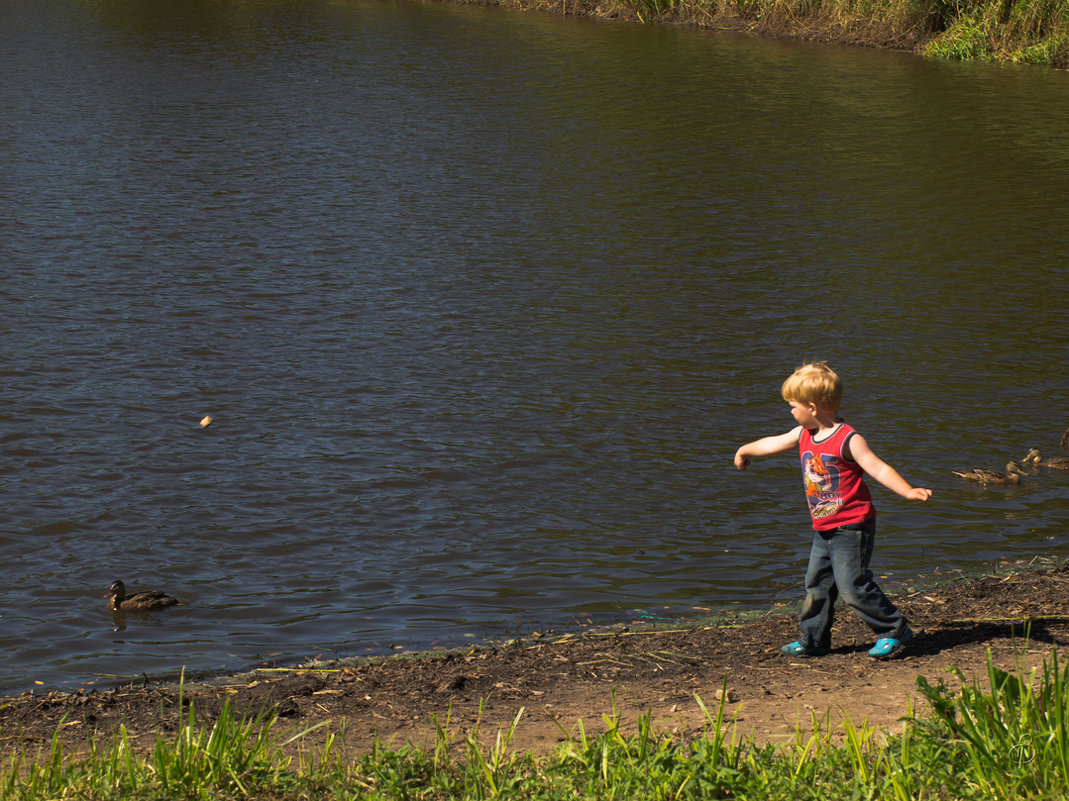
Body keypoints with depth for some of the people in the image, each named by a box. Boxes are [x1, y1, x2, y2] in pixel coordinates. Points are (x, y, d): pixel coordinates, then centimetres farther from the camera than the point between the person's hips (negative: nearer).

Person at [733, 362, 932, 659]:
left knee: (852, 585, -12)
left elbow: (878, 468, -24)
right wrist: (745, 451, 43)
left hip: (852, 526, -8)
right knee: (816, 584, 13)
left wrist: (908, 491, -37)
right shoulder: (804, 436, 7)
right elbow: (773, 444, 25)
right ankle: (813, 640, 26)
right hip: (823, 529, 8)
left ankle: (895, 630, -2)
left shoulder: (848, 440, -17)